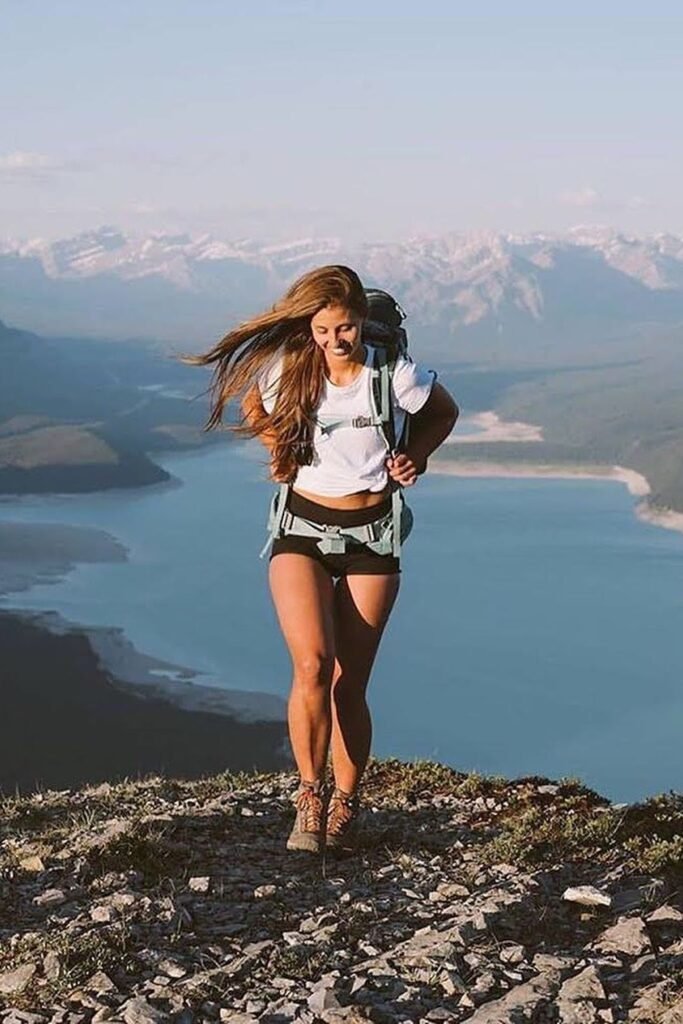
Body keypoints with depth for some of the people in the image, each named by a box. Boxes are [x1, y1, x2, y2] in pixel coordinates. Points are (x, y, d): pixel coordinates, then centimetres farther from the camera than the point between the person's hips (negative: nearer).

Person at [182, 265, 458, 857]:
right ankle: (310, 795, -6)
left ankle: (345, 806, 16)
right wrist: (281, 450, 2)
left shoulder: (395, 377, -9)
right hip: (302, 529, 1)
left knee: (349, 684, 1)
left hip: (370, 537, 0)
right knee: (311, 665, -19)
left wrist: (412, 457, -4)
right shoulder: (287, 372, -6)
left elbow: (444, 414, 11)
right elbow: (254, 413, 17)